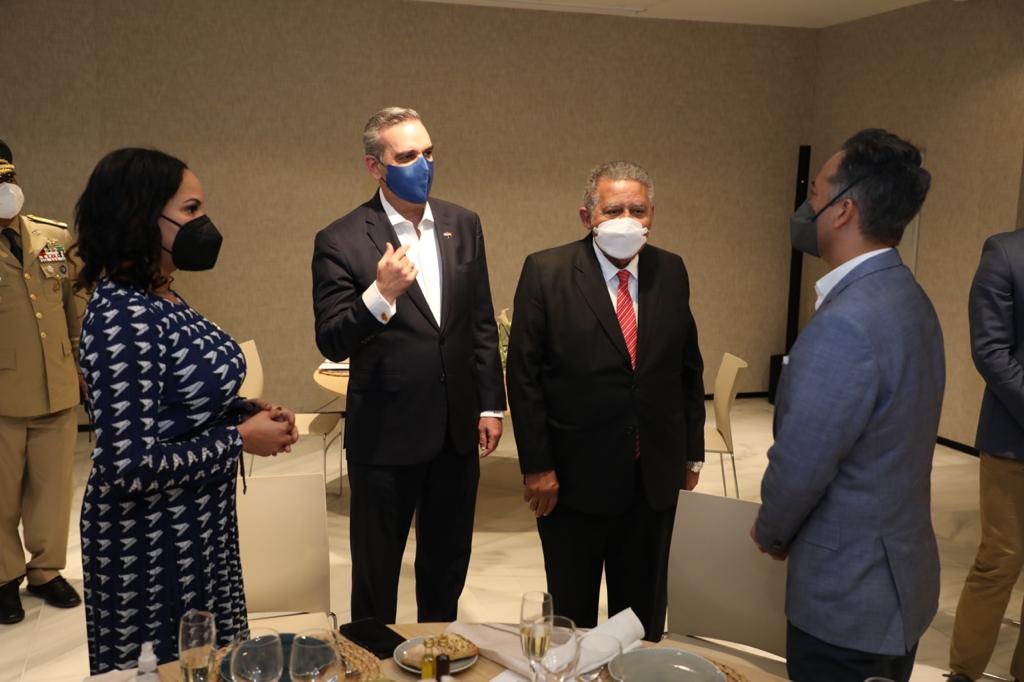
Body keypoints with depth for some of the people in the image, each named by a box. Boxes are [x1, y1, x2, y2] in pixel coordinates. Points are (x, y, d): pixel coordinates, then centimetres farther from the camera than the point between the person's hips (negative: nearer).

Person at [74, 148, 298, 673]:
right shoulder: (123, 318, -25)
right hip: (150, 542, -9)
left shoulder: (160, 298, 3)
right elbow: (127, 465, -28)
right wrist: (240, 439, -19)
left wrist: (248, 412, -2)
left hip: (200, 527, 9)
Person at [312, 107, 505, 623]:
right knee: (375, 569, 13)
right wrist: (380, 295, -31)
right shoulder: (340, 241, -11)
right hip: (386, 434, -4)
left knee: (448, 562, 21)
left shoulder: (463, 225, 4)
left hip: (457, 429, 5)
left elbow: (482, 323, 9)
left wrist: (491, 405, 8)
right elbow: (332, 343, -13)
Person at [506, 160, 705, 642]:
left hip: (655, 476, 4)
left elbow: (688, 367, 9)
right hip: (575, 475, -3)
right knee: (572, 611, 15)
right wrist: (536, 466, -12)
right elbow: (524, 375, -10)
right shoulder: (545, 272, -10)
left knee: (644, 610, 19)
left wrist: (692, 452, 9)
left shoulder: (671, 272, 3)